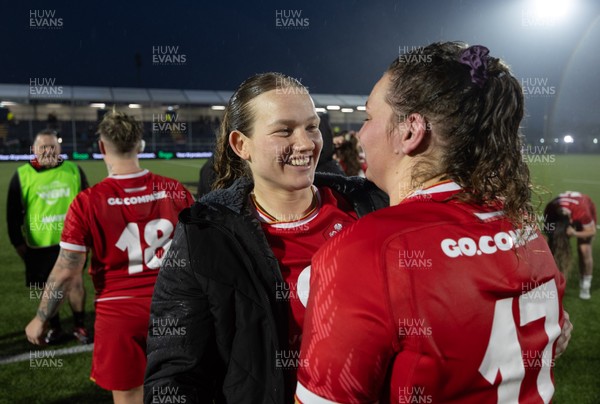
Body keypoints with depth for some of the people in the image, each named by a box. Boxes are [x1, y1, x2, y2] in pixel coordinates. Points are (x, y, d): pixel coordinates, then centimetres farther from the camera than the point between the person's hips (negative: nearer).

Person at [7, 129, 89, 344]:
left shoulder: (74, 171, 2)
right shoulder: (22, 176, -1)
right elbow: (14, 213, 2)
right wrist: (17, 242, -1)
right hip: (39, 245, 1)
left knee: (75, 283, 1)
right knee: (46, 288, 10)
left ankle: (79, 326, 19)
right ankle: (54, 328, 28)